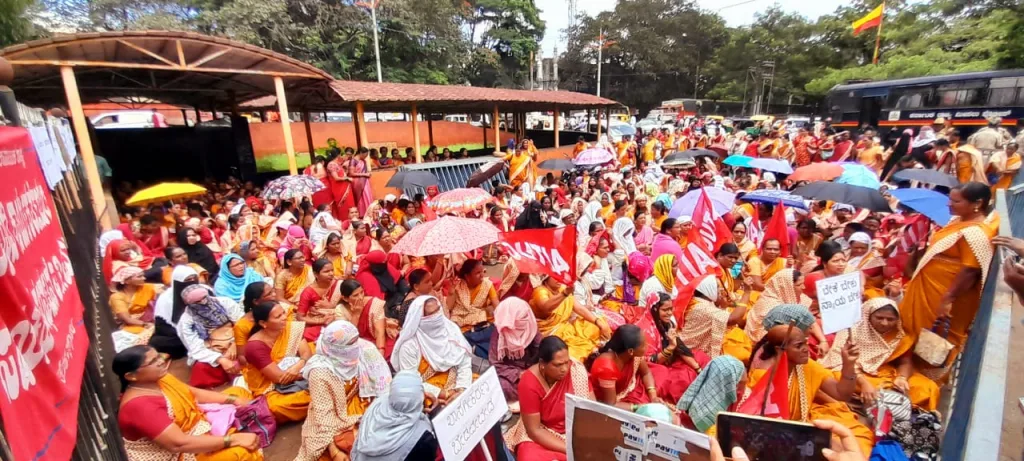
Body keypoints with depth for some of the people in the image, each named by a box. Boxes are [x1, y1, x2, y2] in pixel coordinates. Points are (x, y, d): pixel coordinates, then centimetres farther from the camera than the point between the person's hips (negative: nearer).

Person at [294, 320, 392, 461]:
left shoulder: (364, 351, -15)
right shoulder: (321, 372, -24)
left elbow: (381, 386, -6)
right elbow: (324, 414, -19)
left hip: (363, 409, 4)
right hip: (337, 420, -4)